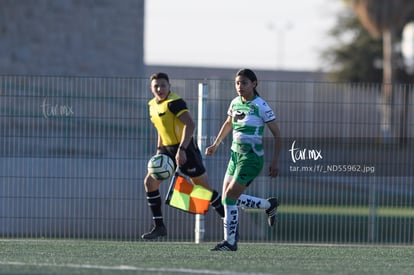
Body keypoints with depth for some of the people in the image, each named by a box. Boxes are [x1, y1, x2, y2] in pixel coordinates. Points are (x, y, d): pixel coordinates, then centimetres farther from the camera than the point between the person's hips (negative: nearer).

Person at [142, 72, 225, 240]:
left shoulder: (174, 102, -17)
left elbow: (190, 124, -26)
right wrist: (159, 149, 15)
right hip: (168, 150, 8)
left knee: (204, 189, -3)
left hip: (185, 150, -8)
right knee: (150, 182, -2)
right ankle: (159, 226, 4)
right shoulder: (153, 105, 9)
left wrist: (182, 149, -31)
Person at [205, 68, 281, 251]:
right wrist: (216, 144, 25)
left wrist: (275, 161, -15)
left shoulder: (261, 106, -13)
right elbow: (228, 123, 28)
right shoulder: (235, 103, 7)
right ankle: (269, 205, 19)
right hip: (236, 154, 8)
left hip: (251, 157, -8)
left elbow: (277, 135, -10)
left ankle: (230, 242, -1)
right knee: (226, 199, 3)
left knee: (230, 198, -12)